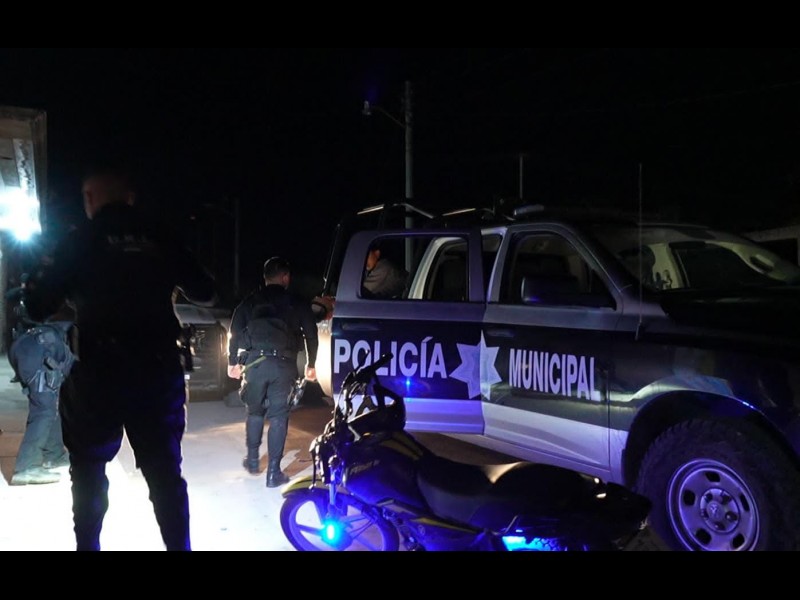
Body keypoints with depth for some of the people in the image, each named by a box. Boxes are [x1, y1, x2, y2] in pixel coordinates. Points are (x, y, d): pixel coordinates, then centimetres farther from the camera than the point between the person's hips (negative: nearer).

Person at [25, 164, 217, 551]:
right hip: (159, 370, 2)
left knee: (89, 471, 17)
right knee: (165, 471, 11)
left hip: (99, 372, -1)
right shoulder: (160, 238, 5)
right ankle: (180, 546, 14)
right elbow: (206, 295, 11)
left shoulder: (80, 240, 0)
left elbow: (37, 304, 1)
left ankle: (88, 545, 22)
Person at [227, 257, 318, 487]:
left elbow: (235, 332, 9)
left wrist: (233, 362, 17)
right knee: (278, 417, 3)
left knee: (254, 412, 21)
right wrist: (310, 365, 17)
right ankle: (273, 472, 3)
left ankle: (253, 459, 31)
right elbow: (311, 335, 9)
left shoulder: (249, 302, 12)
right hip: (283, 365, -1)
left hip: (254, 362, 2)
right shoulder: (298, 304, 10)